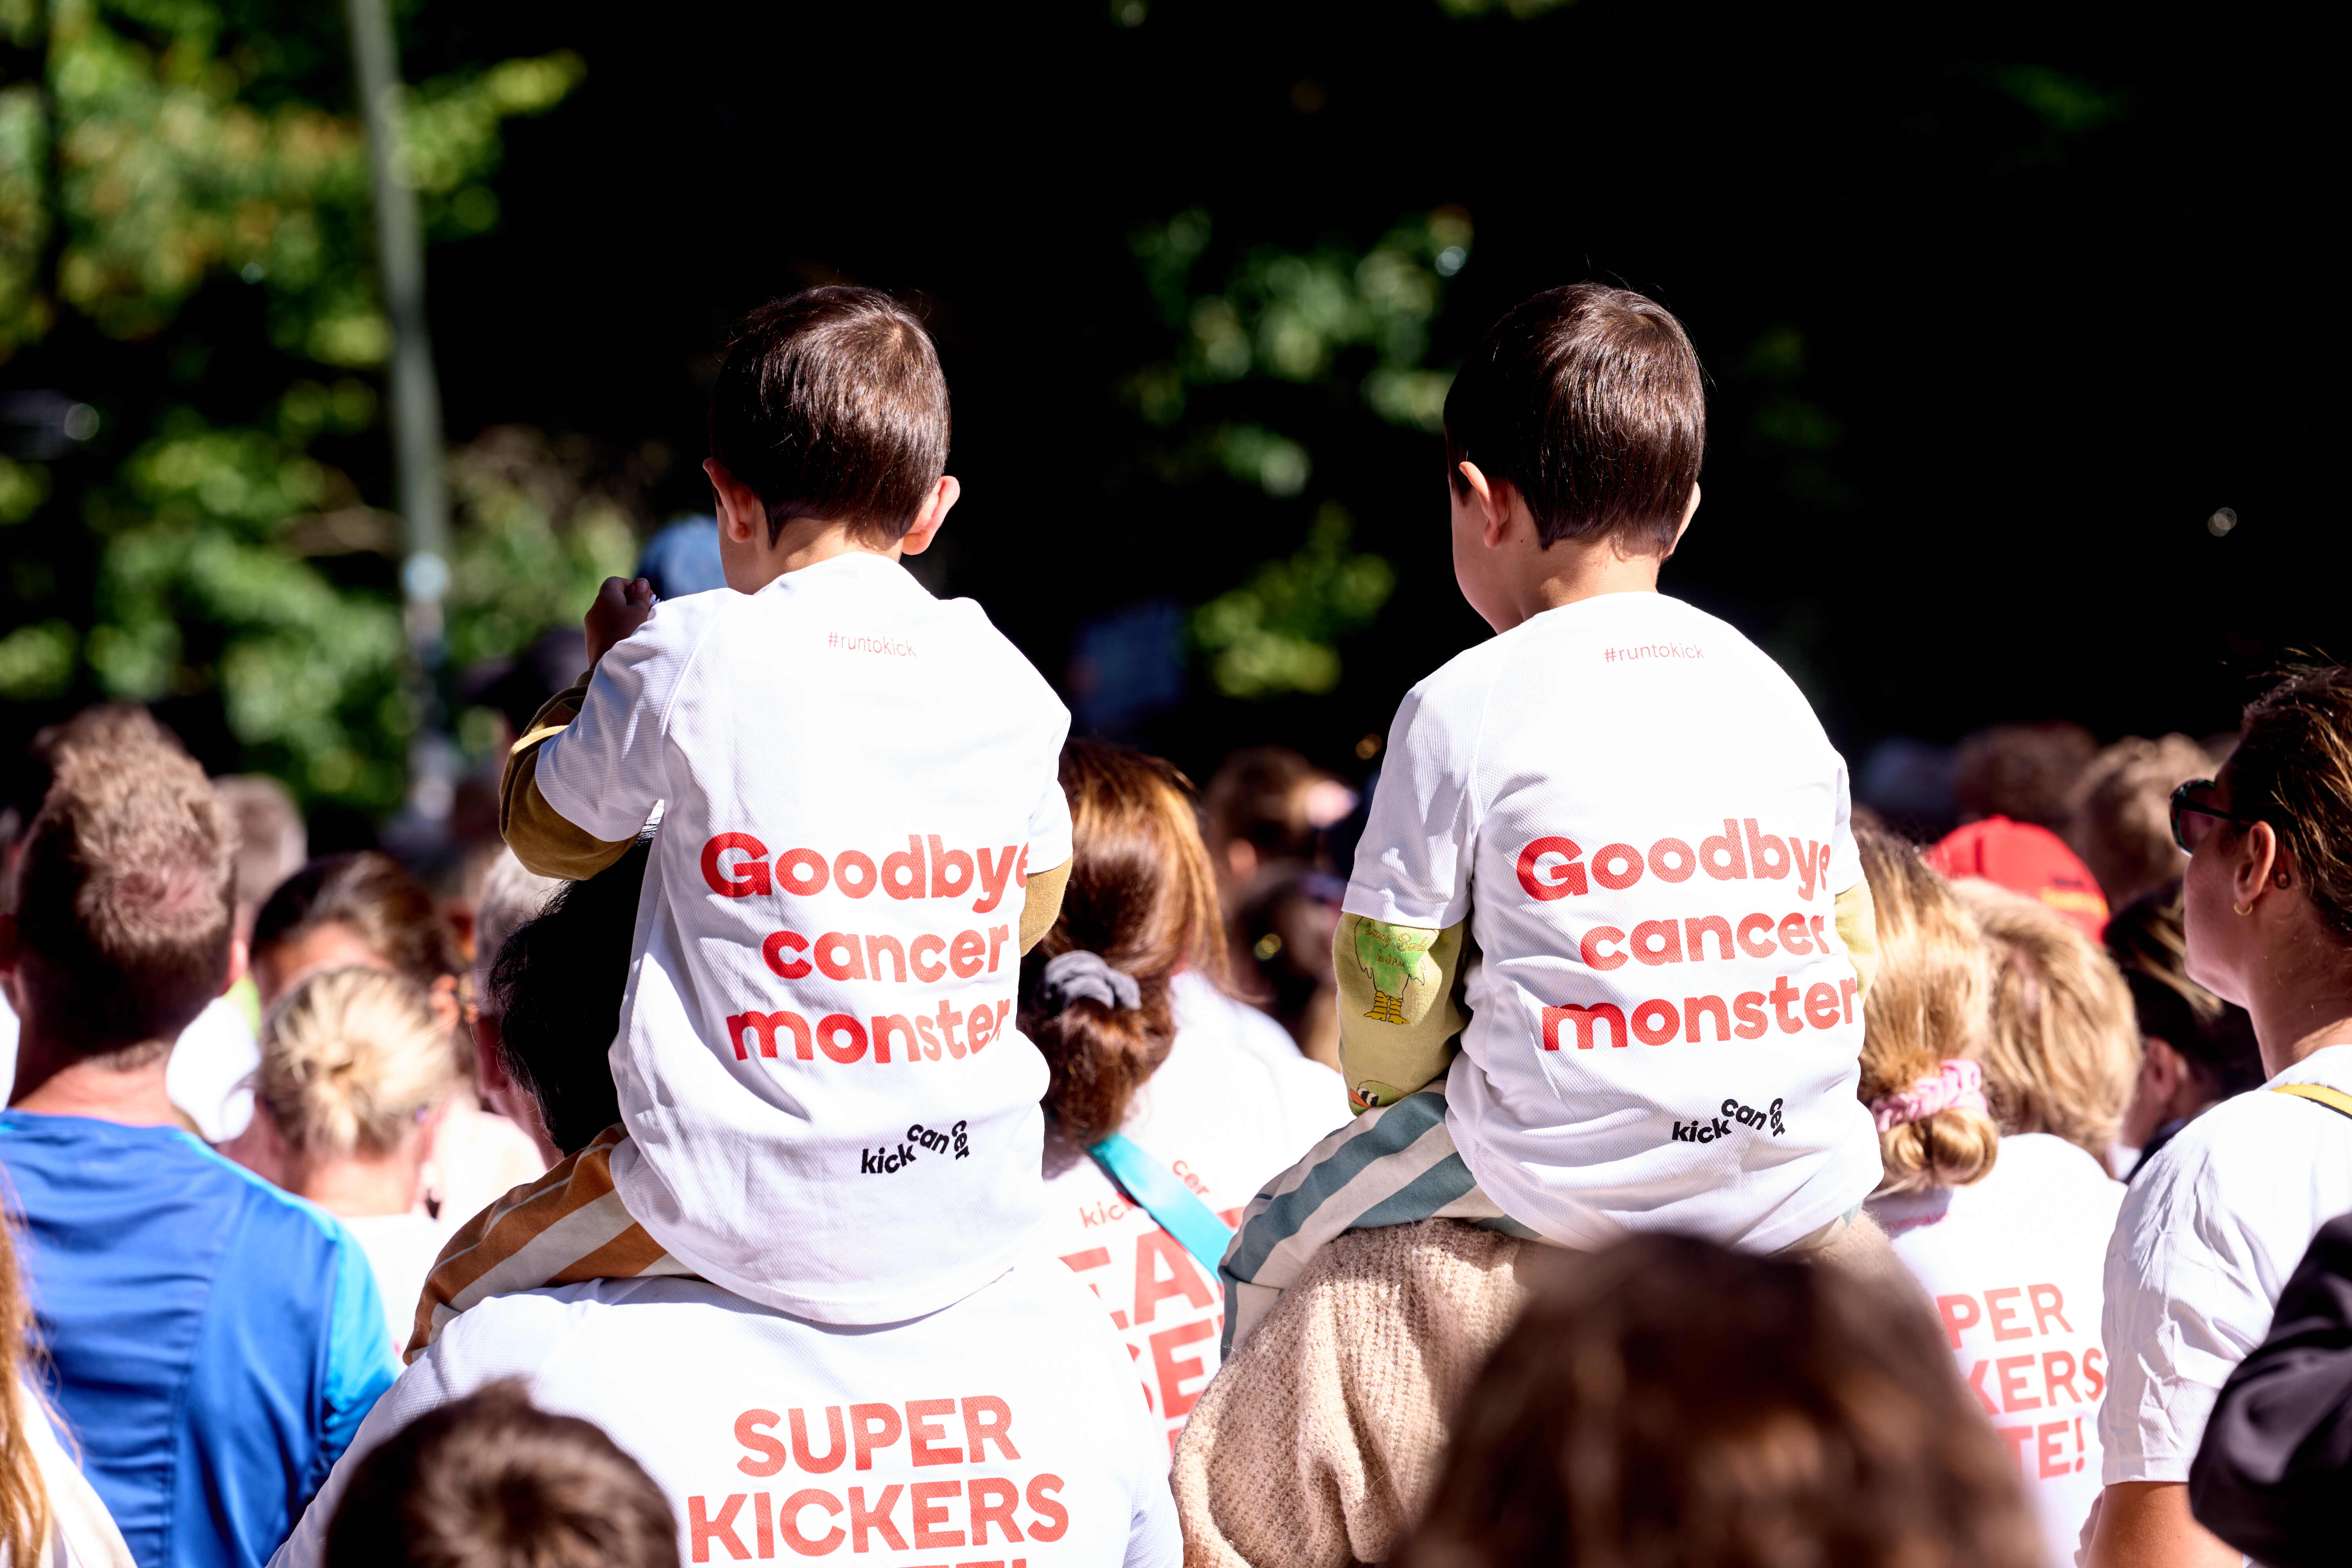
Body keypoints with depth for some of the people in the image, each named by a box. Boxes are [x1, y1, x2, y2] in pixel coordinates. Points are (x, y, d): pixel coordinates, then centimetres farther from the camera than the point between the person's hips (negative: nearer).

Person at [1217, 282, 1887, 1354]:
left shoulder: (1463, 707, -3)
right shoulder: (1770, 690, 12)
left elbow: (1389, 985, -1)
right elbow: (1852, 950, 17)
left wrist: (1383, 1092, 20)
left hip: (1575, 1179, -4)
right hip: (1802, 1181, 4)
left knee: (1276, 1244, 19)